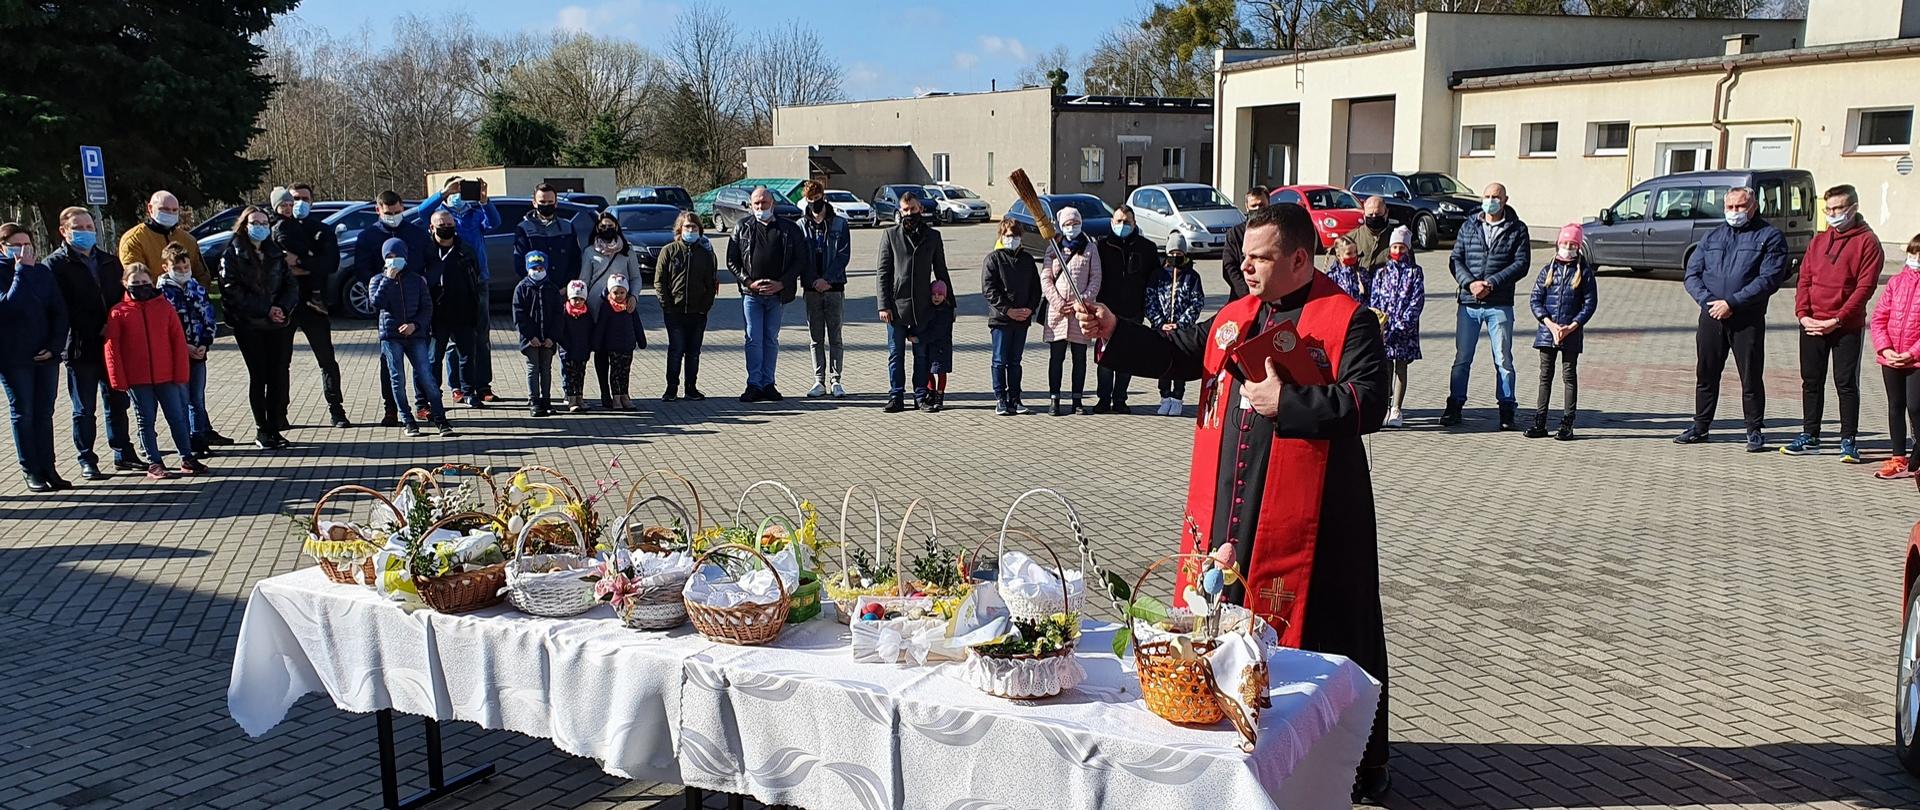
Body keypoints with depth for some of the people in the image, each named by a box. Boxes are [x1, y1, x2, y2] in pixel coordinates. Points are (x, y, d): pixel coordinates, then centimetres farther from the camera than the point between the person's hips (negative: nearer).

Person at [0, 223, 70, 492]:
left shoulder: (43, 273, 8)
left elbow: (59, 312, 6)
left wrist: (55, 346, -4)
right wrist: (22, 272, -20)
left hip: (46, 356, 4)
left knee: (44, 413, 8)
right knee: (23, 414, 3)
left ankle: (47, 468, 14)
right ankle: (31, 471, 8)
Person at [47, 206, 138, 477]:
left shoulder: (109, 261, 14)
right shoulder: (56, 264, -3)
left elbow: (122, 297, 15)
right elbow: (61, 308, -10)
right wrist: (97, 330, -18)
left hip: (112, 344, 5)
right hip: (81, 348, -5)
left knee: (117, 403, 12)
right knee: (84, 409, 3)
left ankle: (123, 454, 20)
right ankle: (87, 461, 11)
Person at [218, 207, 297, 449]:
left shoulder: (275, 253, 14)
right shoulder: (232, 255, 1)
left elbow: (290, 285, 9)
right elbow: (233, 292, -9)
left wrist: (283, 308, -10)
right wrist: (266, 310, -15)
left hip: (279, 323, 4)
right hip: (249, 325, -3)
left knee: (279, 376, 0)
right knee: (258, 377, -1)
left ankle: (275, 428, 8)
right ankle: (261, 431, 7)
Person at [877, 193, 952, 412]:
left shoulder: (933, 236, 9)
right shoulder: (890, 235, 4)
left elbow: (941, 271, 14)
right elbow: (883, 272, 1)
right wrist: (884, 305, -6)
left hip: (923, 306, 1)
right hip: (897, 304, -1)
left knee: (922, 354, 7)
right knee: (896, 354, 4)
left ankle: (921, 396, 15)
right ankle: (896, 397, 10)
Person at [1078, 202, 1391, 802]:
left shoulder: (1348, 320, -7)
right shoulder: (1234, 317, 13)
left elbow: (1368, 404, -16)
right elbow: (1176, 354, 14)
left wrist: (1284, 402, -19)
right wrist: (1113, 332, 1)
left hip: (1305, 516, -6)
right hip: (1227, 507, 6)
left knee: (1320, 639, 3)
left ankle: (1359, 760, 20)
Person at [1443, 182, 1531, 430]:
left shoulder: (1517, 229, 3)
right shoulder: (1468, 226, 10)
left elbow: (1521, 264, -5)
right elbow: (1455, 259, 5)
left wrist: (1491, 283, -15)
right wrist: (1470, 283, -13)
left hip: (1500, 305, -2)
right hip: (1469, 303, 2)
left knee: (1503, 360, 3)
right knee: (1462, 358, 5)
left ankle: (1507, 410, 11)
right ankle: (1454, 407, 13)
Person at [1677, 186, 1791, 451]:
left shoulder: (1770, 237, 2)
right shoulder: (1713, 237, 16)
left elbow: (1769, 279, -10)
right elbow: (1692, 274, 9)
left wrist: (1732, 303, -17)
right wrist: (1708, 301, -9)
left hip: (1748, 319, -4)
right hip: (1711, 317, 4)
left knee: (1751, 377, 0)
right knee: (1706, 374, 10)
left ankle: (1755, 431, 10)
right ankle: (1700, 426, 20)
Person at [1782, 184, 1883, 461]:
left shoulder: (1867, 242, -3)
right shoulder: (1819, 240, 13)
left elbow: (1865, 287, -10)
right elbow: (1804, 279, 10)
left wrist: (1836, 320, -16)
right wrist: (1803, 314, -5)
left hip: (1847, 327, -5)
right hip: (1811, 325, 5)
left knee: (1846, 384, -1)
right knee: (1811, 381, 10)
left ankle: (1849, 441, 5)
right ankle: (1810, 437, 18)